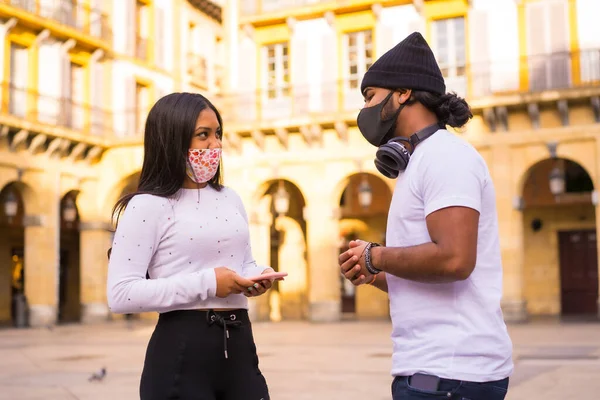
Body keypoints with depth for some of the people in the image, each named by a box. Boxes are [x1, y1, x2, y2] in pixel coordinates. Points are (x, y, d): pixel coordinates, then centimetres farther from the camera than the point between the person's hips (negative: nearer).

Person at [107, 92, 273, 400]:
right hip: (181, 350, -6)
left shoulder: (230, 199, 12)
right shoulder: (149, 205, -8)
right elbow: (120, 294, -16)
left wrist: (257, 277, 0)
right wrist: (206, 283, -19)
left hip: (239, 343, 6)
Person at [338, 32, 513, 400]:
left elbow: (453, 258, -25)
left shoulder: (444, 155, -12)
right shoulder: (423, 162, 18)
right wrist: (375, 276, 7)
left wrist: (375, 256, -12)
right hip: (436, 365, 9)